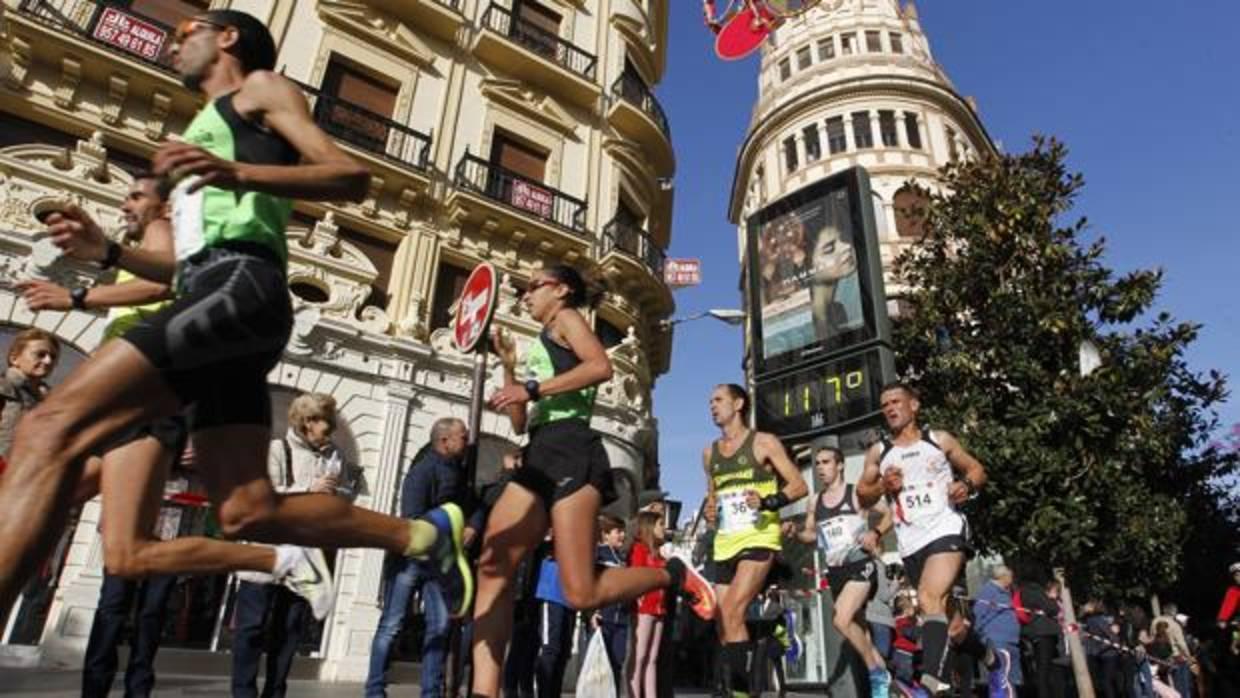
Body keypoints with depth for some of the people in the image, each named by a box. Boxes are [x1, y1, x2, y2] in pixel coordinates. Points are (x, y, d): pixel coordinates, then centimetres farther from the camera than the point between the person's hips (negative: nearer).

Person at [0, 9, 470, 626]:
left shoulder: (261, 88, 14)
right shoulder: (208, 132, 38)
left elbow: (352, 177, -4)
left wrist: (239, 173, -19)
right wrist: (107, 251, 20)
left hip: (240, 286, -9)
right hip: (215, 294, 9)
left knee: (51, 430, -22)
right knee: (250, 513, 1)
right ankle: (426, 534, 11)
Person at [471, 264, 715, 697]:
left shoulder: (567, 318, 8)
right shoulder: (541, 345, 31)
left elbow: (602, 366, -15)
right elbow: (521, 423, 29)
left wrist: (532, 389, -13)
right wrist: (509, 367, 21)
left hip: (571, 453, -9)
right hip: (539, 457, 9)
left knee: (582, 593, -14)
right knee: (491, 572, -8)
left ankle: (673, 575, 10)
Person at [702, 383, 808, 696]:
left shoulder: (764, 442, -1)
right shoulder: (709, 452, 14)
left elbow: (800, 486, -3)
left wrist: (768, 502, -20)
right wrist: (709, 512, 5)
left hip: (758, 539, -6)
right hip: (725, 543, 6)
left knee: (730, 612, -21)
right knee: (724, 623, 6)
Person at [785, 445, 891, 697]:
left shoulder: (858, 493, -3)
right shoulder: (815, 502, 10)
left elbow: (889, 513, 1)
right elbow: (811, 534, 17)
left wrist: (875, 533, -16)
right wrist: (794, 532, -3)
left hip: (861, 565, -6)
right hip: (835, 571, 6)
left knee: (841, 620, -23)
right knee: (857, 626, 12)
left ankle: (877, 673, -3)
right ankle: (882, 676, 28)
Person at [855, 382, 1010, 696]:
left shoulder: (939, 440, 5)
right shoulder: (878, 452, 9)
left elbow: (977, 470, 12)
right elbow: (862, 497, 10)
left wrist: (967, 486, -9)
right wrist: (882, 486, -10)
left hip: (946, 530, -4)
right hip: (911, 544, 4)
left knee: (929, 599, -25)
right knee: (943, 612, 13)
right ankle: (993, 660, 37)